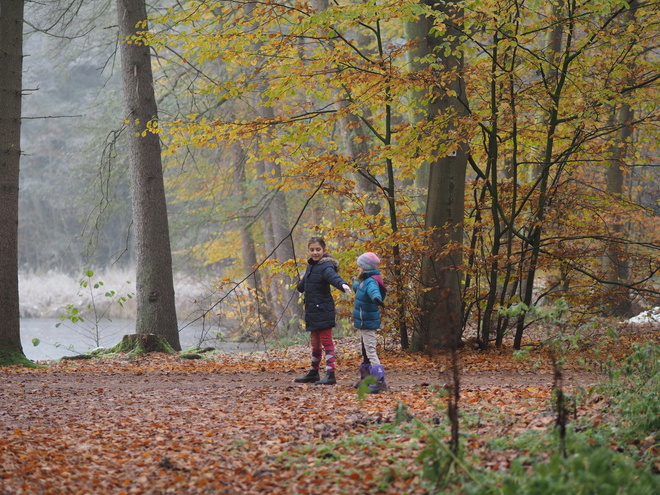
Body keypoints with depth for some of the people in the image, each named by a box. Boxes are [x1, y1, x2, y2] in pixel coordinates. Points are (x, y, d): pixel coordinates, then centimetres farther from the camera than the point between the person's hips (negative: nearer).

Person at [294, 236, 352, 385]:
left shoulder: (325, 266, -14)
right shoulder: (311, 266, 13)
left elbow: (333, 276, -39)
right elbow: (301, 286, 28)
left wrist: (342, 284, -54)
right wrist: (301, 285, 10)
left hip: (323, 310, -9)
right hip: (312, 310, 9)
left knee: (326, 342, -9)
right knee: (315, 343, 18)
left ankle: (330, 374, -10)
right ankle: (313, 373, 28)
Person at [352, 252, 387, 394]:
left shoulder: (371, 282, -22)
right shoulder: (364, 282, 10)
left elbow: (374, 290, -47)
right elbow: (356, 286, 36)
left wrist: (376, 298, -67)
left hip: (368, 324, -11)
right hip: (363, 323, 11)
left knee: (371, 351, -13)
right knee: (365, 351, 20)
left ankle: (379, 381, -17)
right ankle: (366, 378, 33)